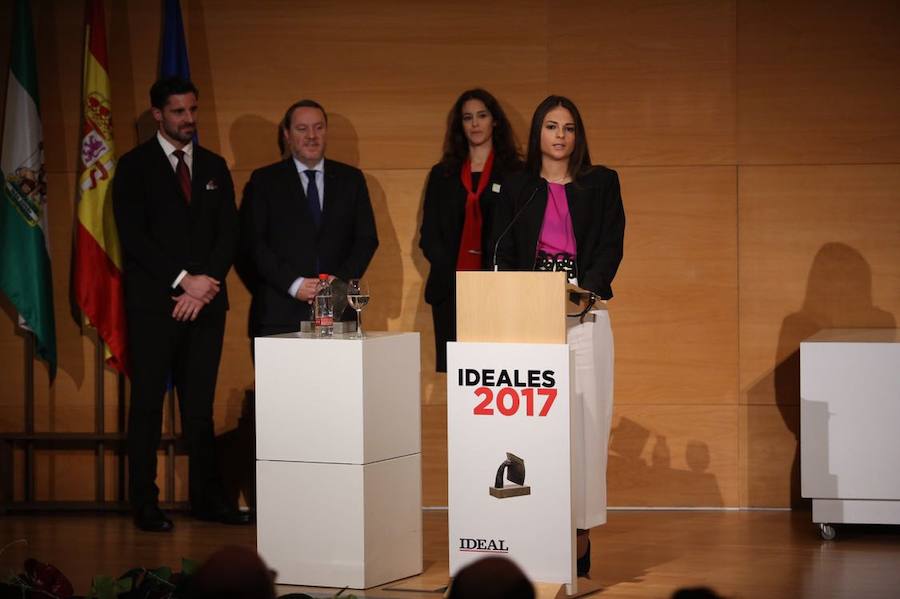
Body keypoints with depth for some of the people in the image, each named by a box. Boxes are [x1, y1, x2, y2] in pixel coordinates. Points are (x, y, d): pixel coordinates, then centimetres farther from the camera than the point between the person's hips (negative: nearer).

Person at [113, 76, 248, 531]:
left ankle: (206, 498, 11)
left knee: (200, 405, 7)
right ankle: (144, 505, 2)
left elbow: (229, 233, 8)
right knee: (147, 404, -1)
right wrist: (183, 280, -14)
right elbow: (133, 237, -7)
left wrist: (207, 282, -8)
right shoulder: (135, 166, 1)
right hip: (153, 303, -4)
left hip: (205, 302, 4)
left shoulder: (214, 167, 14)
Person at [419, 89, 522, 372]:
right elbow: (428, 235, 12)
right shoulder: (442, 175, 16)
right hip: (450, 289, 3)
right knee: (450, 368, -1)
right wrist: (455, 274, -5)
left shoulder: (515, 173, 7)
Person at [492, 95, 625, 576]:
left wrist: (585, 289, -14)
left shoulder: (601, 183, 9)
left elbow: (611, 246, 2)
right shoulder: (516, 188, 12)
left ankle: (579, 530, -3)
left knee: (583, 419, -5)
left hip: (584, 316, -1)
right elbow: (505, 254, 8)